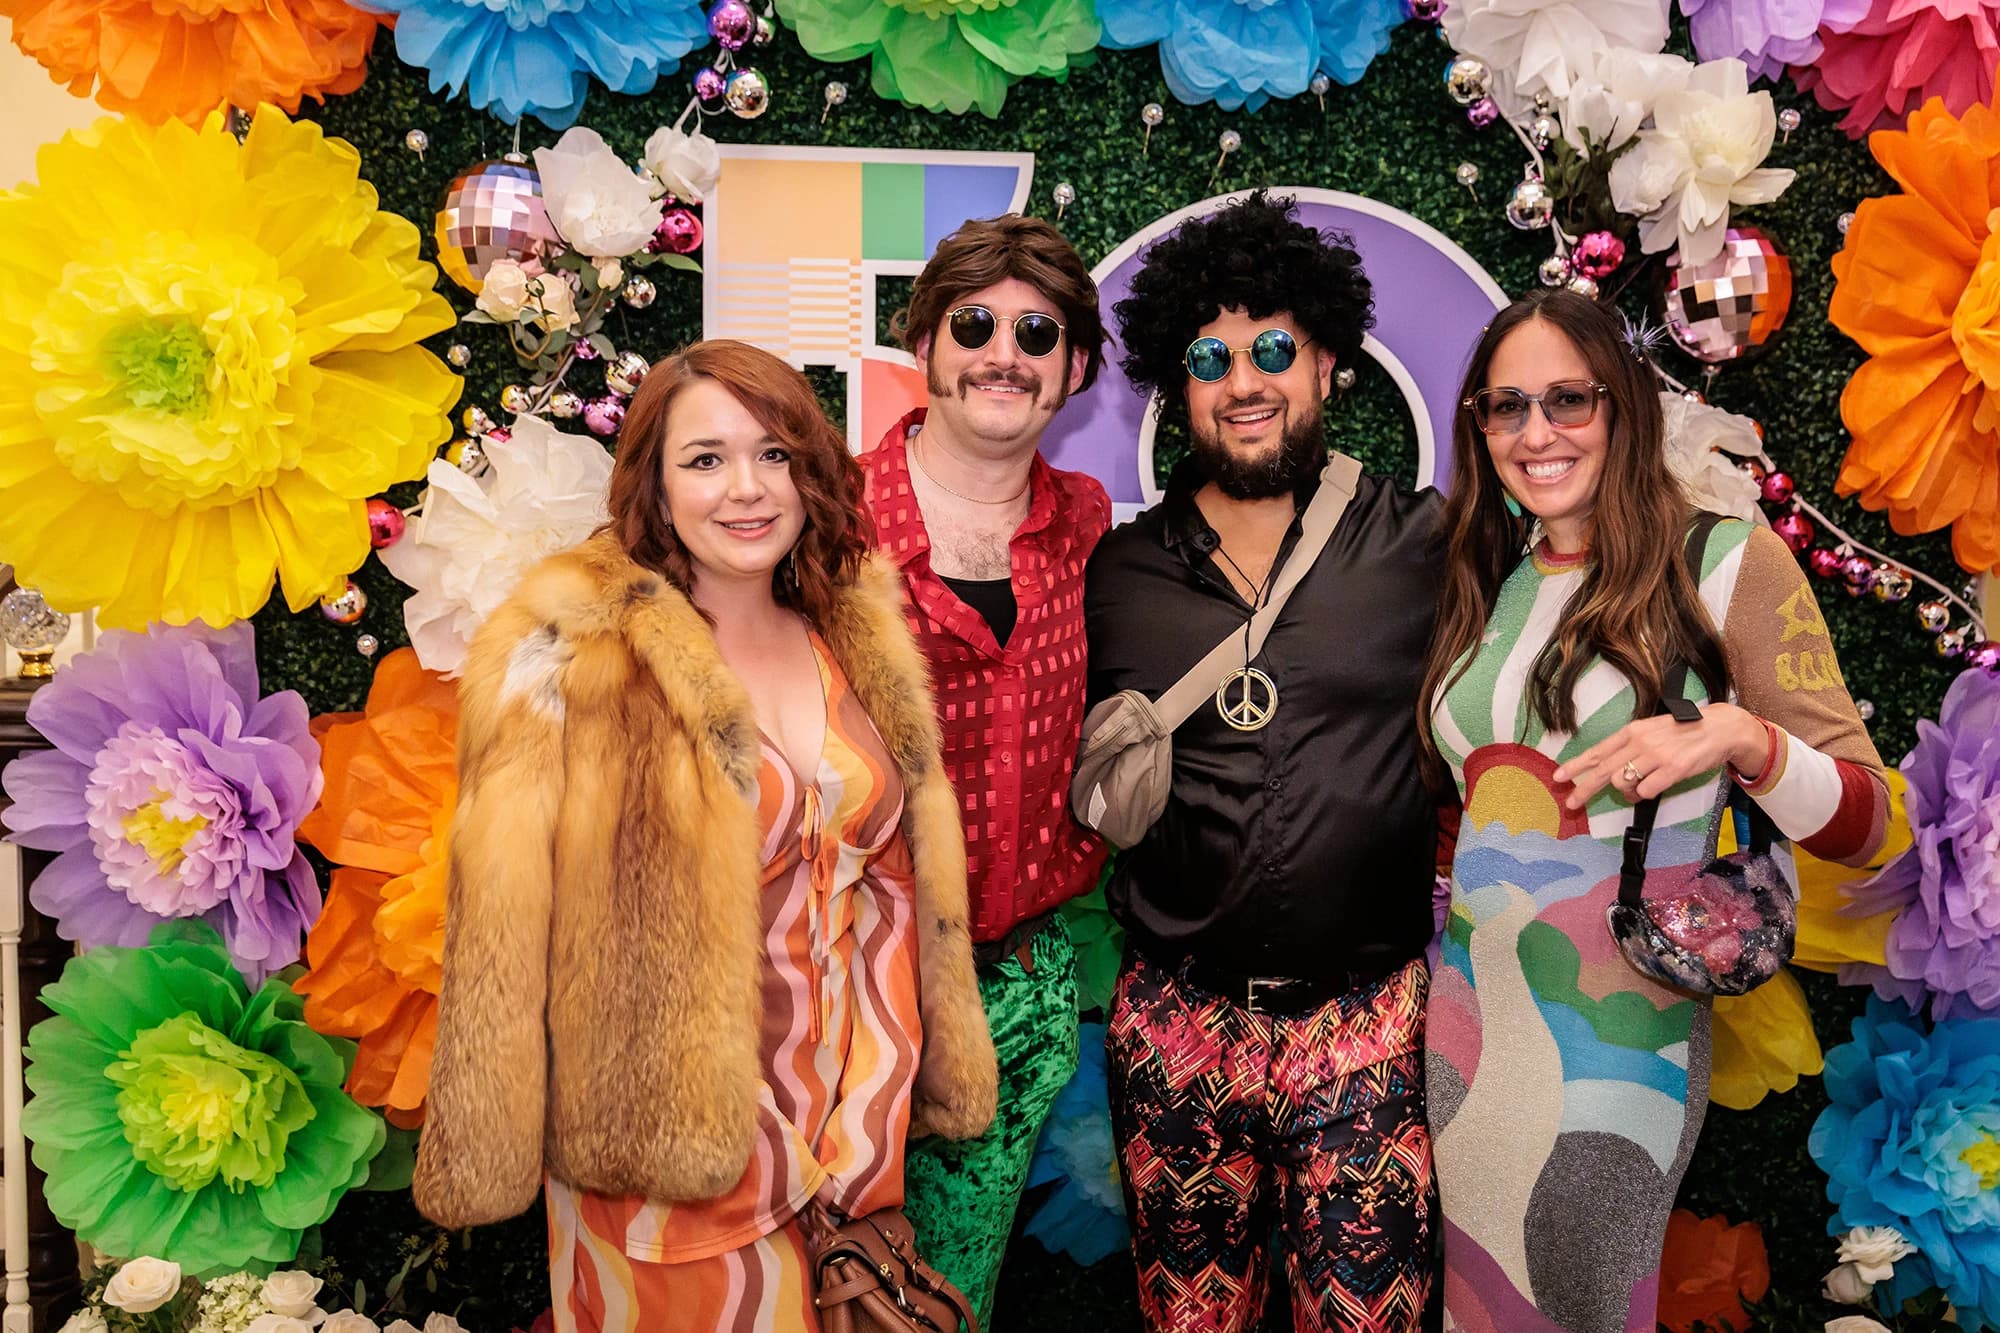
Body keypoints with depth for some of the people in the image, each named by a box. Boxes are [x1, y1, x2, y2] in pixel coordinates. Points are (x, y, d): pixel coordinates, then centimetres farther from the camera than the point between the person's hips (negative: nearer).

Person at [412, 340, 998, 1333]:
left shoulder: (857, 638, 3)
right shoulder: (569, 660, -14)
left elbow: (906, 883, 9)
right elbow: (504, 934, -13)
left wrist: (934, 1077, 9)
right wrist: (485, 1162, -11)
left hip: (854, 1121, 5)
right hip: (668, 1141, -5)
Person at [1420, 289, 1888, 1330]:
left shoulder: (1727, 563, -7)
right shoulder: (1481, 585, 7)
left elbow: (1864, 824, -6)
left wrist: (1739, 738, -23)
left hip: (1618, 1038, -4)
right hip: (1466, 1018, 5)